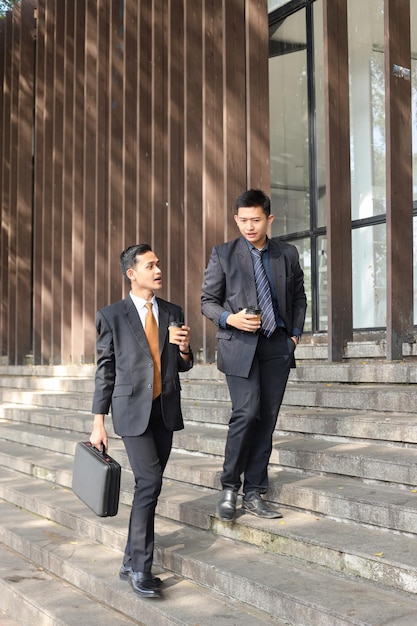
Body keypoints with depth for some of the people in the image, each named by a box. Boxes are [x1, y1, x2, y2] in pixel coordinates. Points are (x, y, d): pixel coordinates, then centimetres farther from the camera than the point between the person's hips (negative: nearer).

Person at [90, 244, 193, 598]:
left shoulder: (173, 313, 9)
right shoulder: (112, 316, -2)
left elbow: (182, 366, 14)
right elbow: (105, 370, 0)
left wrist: (184, 349, -9)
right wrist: (99, 422, -1)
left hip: (166, 410, 4)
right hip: (133, 411, -4)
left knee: (148, 487, 10)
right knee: (150, 484, -13)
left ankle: (131, 562, 22)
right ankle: (141, 568, -2)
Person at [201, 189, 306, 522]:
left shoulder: (288, 254, 7)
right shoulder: (223, 254, 0)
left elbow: (299, 297, 19)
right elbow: (208, 301, 4)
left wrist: (296, 332, 8)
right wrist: (229, 318, -14)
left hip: (278, 345, 3)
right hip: (240, 344, -3)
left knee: (267, 419, 4)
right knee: (247, 413, -16)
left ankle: (254, 494, 13)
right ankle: (229, 488, 2)